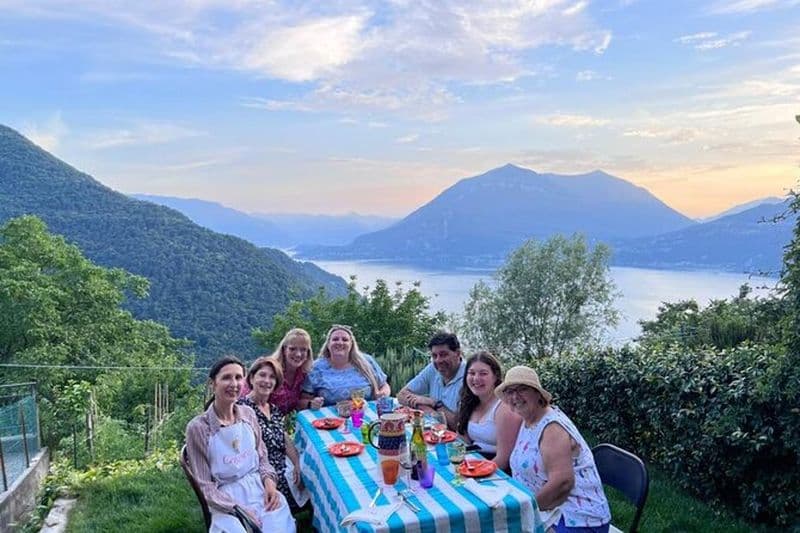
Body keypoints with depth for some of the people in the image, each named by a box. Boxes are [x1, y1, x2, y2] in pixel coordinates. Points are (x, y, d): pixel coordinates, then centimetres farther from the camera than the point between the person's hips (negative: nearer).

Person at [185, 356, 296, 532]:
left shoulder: (248, 414, 3)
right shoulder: (198, 427, -10)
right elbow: (205, 486, -7)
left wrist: (269, 480, -5)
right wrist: (238, 509, -15)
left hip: (261, 489, 3)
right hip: (227, 502, -3)